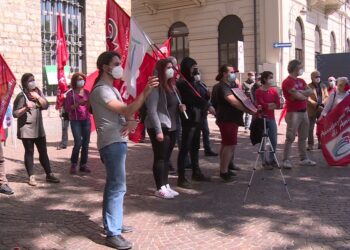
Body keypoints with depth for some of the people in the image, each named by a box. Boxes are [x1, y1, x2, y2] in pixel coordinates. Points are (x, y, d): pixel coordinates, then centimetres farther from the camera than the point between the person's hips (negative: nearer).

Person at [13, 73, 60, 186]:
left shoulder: (38, 92, 9)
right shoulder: (21, 96, -9)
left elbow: (46, 105, 2)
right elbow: (15, 114, -13)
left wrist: (38, 97, -11)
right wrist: (26, 108, -27)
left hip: (39, 129, 6)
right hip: (27, 129, -5)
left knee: (43, 152, 9)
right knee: (29, 152, 1)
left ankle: (49, 174, 16)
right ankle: (31, 177, 8)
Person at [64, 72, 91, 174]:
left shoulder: (86, 92, 10)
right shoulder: (70, 93, -2)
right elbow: (67, 108, -6)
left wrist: (89, 103, -7)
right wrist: (77, 104, -18)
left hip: (86, 120, 4)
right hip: (75, 121, -4)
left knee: (86, 143, 2)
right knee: (78, 143, -10)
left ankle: (83, 165, 12)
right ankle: (73, 164, 6)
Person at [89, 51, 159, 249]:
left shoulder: (111, 89, 18)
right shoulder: (101, 90, -15)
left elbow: (127, 111, 14)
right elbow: (126, 110, -26)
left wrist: (132, 122, -9)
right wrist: (146, 92, -34)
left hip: (118, 142, 11)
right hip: (112, 143, -11)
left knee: (114, 185, 17)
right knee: (118, 187, -11)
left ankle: (113, 223, 28)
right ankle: (113, 234, -6)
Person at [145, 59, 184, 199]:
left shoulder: (172, 85, 14)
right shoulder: (156, 87, -13)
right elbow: (152, 111, -18)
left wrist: (181, 106, 2)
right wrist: (158, 130, -21)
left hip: (172, 127, 8)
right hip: (159, 128, -8)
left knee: (167, 158, 13)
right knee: (160, 158, -1)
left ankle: (166, 185, 22)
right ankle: (160, 188, 7)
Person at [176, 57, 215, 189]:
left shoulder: (194, 82, 15)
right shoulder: (182, 83, -11)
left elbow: (204, 96, 11)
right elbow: (194, 97, -22)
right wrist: (208, 106, -28)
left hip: (197, 118, 8)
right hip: (189, 119, -8)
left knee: (195, 147, 16)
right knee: (185, 148, -6)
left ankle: (196, 172, 27)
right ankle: (181, 178, -3)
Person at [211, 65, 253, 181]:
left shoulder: (230, 85, 16)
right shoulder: (222, 87, -17)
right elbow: (234, 101, -28)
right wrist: (249, 111, -30)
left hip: (230, 119, 11)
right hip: (227, 119, -11)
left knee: (226, 145, 14)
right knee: (230, 145, -11)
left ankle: (223, 169, 22)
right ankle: (224, 172, -8)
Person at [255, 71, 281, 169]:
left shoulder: (274, 90, 8)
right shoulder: (259, 91, -7)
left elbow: (278, 105, 0)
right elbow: (261, 104, -17)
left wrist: (266, 106, -12)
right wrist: (272, 104, -7)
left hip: (271, 118, 5)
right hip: (262, 118, -5)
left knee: (274, 141, 9)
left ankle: (271, 159, 24)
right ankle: (264, 162, 6)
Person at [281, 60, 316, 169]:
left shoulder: (301, 81, 17)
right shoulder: (287, 82, -11)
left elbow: (310, 91, 6)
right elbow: (297, 96, -19)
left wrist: (300, 93, -13)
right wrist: (305, 96, 2)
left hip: (303, 111, 9)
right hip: (293, 112, -8)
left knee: (303, 137, 13)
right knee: (290, 137, -9)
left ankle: (304, 159, 21)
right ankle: (286, 160, -6)